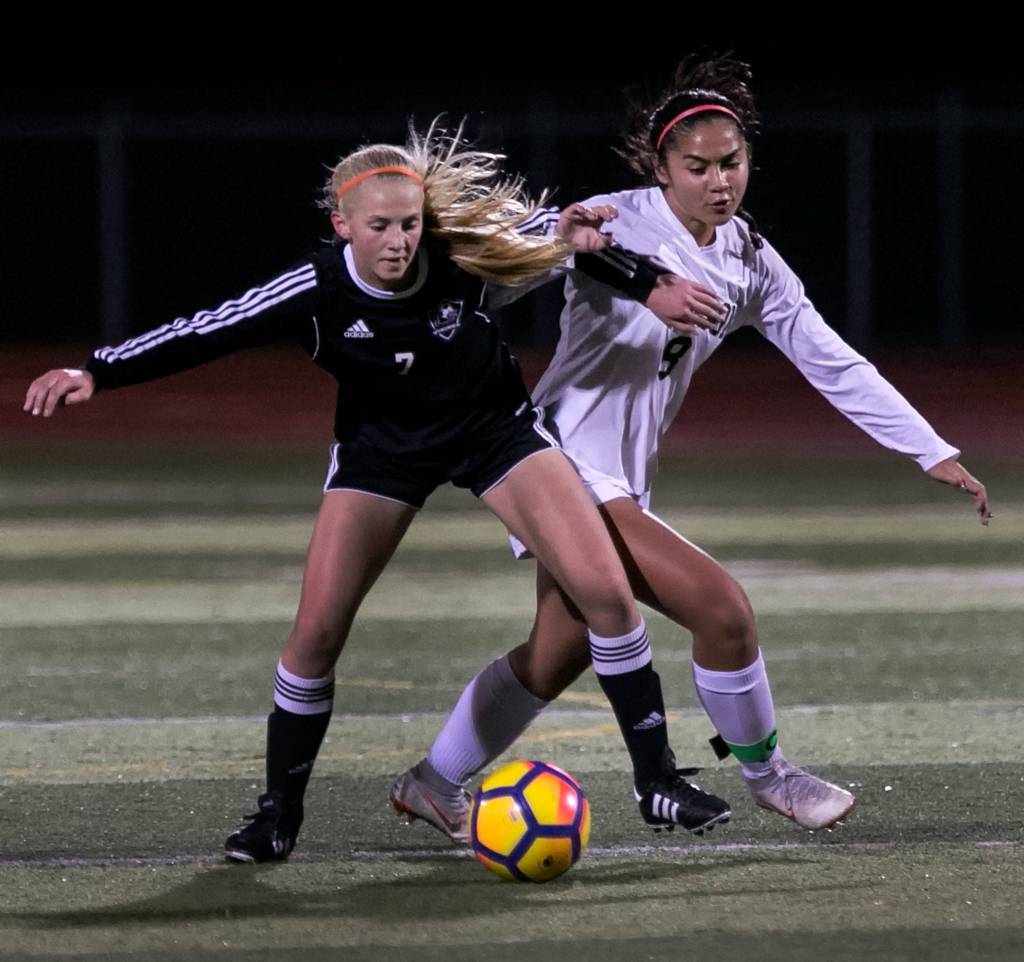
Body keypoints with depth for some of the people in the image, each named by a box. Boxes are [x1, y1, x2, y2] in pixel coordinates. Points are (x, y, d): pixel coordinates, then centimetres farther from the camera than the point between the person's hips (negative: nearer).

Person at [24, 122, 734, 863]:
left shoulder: (467, 258, -26)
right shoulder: (318, 292, -27)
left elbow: (560, 233, -9)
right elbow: (208, 332, -26)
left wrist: (647, 288, -15)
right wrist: (97, 373, -35)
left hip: (495, 429, 0)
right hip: (382, 447, 0)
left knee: (606, 590, -13)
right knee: (316, 632, -11)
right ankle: (280, 812, 7)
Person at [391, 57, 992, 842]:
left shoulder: (748, 261, 5)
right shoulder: (617, 224, -14)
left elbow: (831, 361, 7)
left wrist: (935, 454, 4)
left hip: (620, 478, 8)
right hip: (566, 465, -8)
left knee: (559, 653, 17)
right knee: (721, 604, -17)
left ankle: (434, 784, 33)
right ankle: (763, 771, 4)